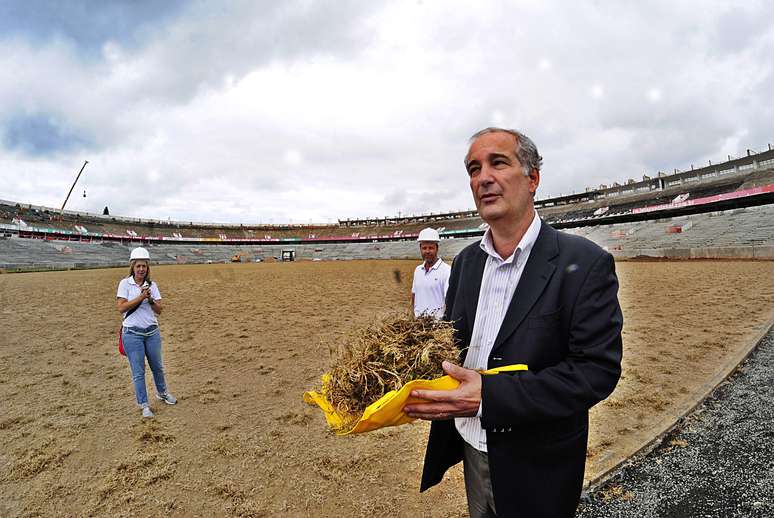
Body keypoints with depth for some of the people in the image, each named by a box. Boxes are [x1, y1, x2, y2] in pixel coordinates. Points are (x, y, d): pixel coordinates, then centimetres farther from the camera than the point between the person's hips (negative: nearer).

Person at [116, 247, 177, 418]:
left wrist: (150, 298, -17)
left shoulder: (152, 285, 3)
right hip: (132, 334, -3)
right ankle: (144, 405, 15)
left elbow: (159, 310, -1)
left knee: (157, 366, 16)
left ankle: (162, 393, 38)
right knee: (138, 371, 2)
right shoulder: (125, 283, -4)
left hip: (152, 332, 3)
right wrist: (141, 297, -19)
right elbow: (121, 307, -13)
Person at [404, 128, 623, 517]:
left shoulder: (585, 264, -18)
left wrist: (489, 395, -32)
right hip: (470, 450, 5)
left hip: (535, 469, -5)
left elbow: (598, 368, -23)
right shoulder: (465, 261, 1)